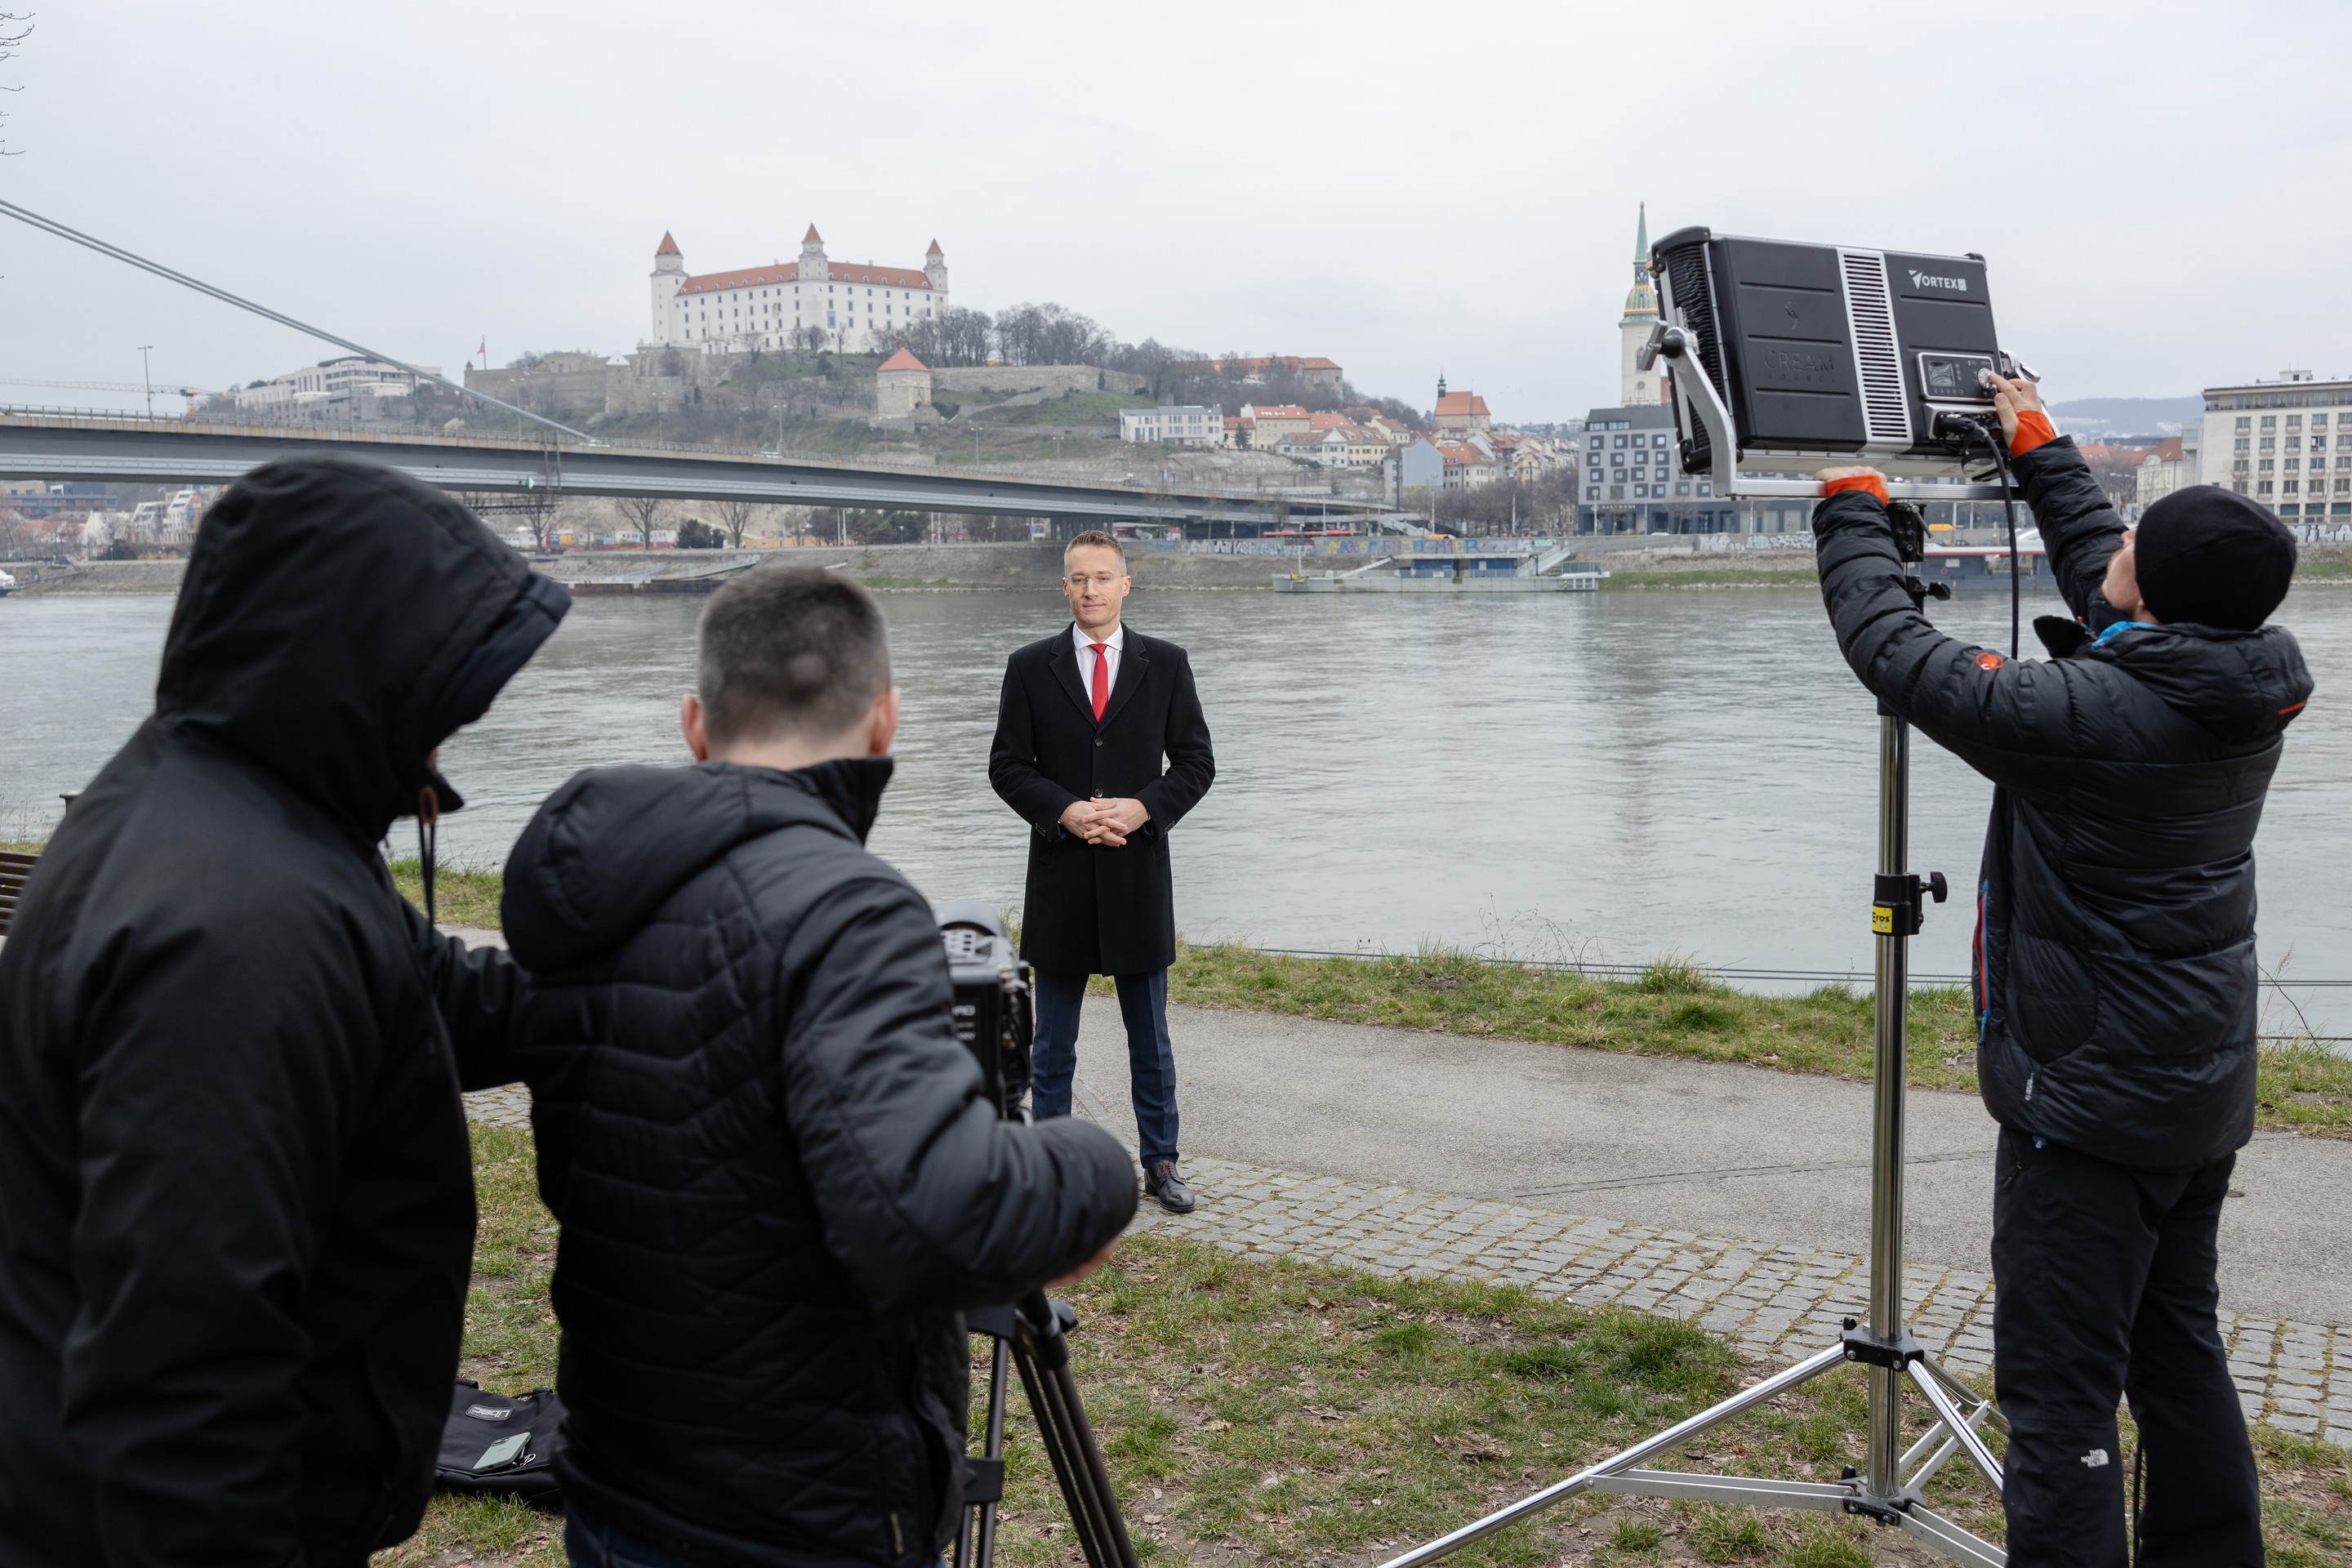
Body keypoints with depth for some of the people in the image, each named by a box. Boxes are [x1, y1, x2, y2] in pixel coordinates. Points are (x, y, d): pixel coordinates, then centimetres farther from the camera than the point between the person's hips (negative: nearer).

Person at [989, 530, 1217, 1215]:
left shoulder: (1166, 664, 4)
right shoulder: (1030, 668, 3)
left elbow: (1196, 761, 3)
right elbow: (1008, 765, 1)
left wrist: (1143, 809, -13)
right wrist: (1066, 812, -15)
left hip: (1139, 869, 0)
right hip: (1060, 872, 0)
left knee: (1150, 1036, 10)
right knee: (1053, 1042, 9)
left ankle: (1160, 1162, 21)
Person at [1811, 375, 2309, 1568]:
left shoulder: (2088, 712, -24)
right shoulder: (2250, 695, 0)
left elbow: (1894, 650, -16)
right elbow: (2104, 584, 17)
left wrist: (1852, 509, 0)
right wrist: (2036, 445, 28)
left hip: (2090, 1105, -9)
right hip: (2203, 1098, 9)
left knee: (2060, 1390, -3)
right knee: (2178, 1356, 22)